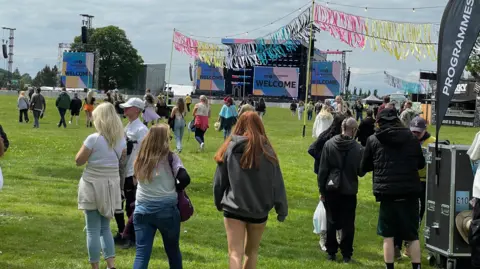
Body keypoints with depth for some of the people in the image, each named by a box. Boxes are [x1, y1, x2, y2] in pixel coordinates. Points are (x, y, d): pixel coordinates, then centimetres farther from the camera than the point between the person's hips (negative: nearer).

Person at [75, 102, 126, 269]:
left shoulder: (93, 139, -16)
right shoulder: (121, 140, 0)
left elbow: (78, 161, -8)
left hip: (93, 186, -5)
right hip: (111, 186, 5)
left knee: (93, 230, 4)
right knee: (105, 228, 18)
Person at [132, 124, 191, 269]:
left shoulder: (141, 157, 5)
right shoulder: (169, 157, -8)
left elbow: (137, 178, 9)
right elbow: (185, 178, -17)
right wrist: (175, 189, 1)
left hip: (142, 208, 3)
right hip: (166, 209, -3)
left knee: (142, 253, 1)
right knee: (173, 250, 17)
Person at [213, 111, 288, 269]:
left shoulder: (230, 148, -3)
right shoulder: (267, 151, -4)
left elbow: (219, 181, 3)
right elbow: (277, 184, -2)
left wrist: (219, 203, 19)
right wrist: (282, 209, 8)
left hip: (234, 209, -1)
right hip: (259, 210, 1)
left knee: (235, 253, -4)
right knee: (252, 251, 20)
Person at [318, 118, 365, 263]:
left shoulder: (329, 144, -6)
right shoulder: (358, 148, -12)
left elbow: (323, 169, -3)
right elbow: (361, 172, -6)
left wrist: (322, 189, 4)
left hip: (331, 190, 2)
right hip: (349, 191, -2)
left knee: (331, 222, 12)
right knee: (348, 224, 8)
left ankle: (331, 253, 17)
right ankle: (346, 255, 11)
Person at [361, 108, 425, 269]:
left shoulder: (373, 140, -1)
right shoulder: (411, 138, 4)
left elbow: (364, 167, 8)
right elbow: (421, 163, 15)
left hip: (387, 192, -1)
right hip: (410, 191, 2)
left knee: (388, 235, 9)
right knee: (412, 235, 11)